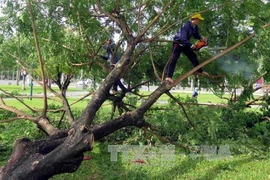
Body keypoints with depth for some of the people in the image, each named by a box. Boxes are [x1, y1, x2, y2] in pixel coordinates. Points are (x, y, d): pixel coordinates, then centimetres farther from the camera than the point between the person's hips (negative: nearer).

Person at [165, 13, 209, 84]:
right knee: (174, 59, -16)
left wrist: (201, 37, -6)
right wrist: (191, 45, -30)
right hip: (178, 43, -9)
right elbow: (183, 38, -33)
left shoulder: (195, 27, 0)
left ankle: (200, 71, 29)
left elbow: (196, 35, 15)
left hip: (185, 44, 9)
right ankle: (168, 77, -22)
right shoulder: (186, 26, -27)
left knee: (193, 56, 14)